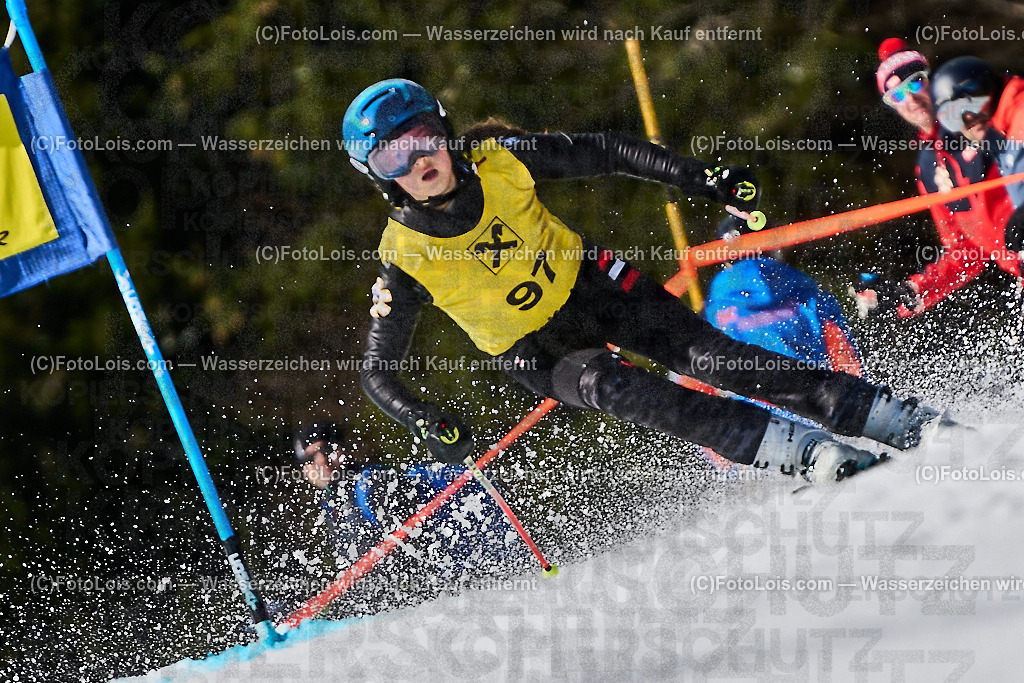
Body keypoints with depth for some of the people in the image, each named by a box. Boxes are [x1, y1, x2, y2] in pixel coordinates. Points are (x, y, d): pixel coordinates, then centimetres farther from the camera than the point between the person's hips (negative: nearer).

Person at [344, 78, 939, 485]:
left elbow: (604, 154, -3)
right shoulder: (404, 261, -19)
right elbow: (378, 374, -12)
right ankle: (811, 454, -36)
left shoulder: (499, 160, -15)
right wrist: (428, 423, -31)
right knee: (610, 384, -31)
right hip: (539, 353, -1)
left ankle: (907, 421, -15)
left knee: (716, 360, -16)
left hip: (595, 286, 2)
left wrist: (705, 179, -8)